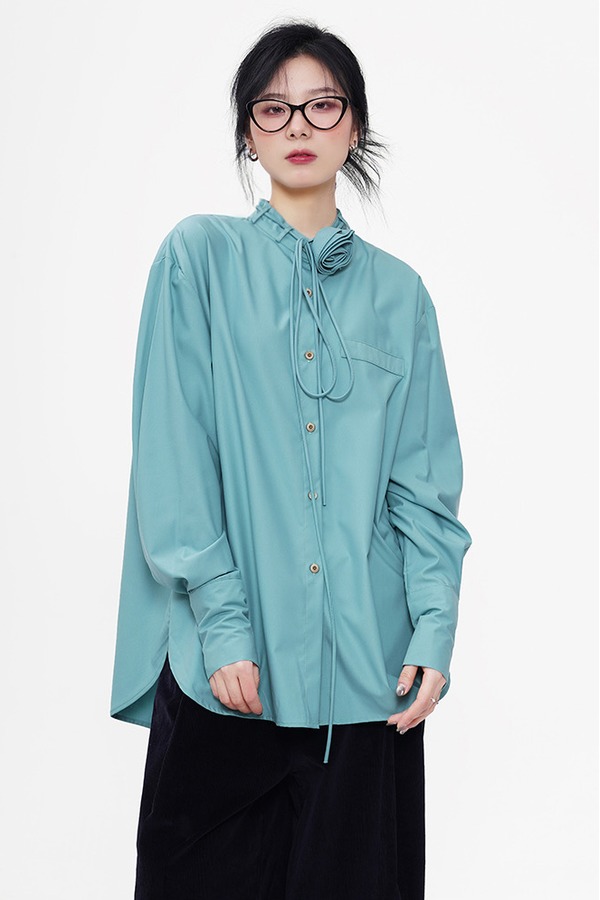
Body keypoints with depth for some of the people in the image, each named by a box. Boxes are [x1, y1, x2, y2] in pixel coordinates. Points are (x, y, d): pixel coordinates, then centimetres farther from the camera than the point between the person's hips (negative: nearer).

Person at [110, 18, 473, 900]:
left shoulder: (396, 291, 10)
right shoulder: (200, 256, 2)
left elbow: (423, 480, 6)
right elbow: (173, 454, -5)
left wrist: (435, 629, -6)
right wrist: (222, 620, -12)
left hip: (368, 663, 2)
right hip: (225, 662, -2)